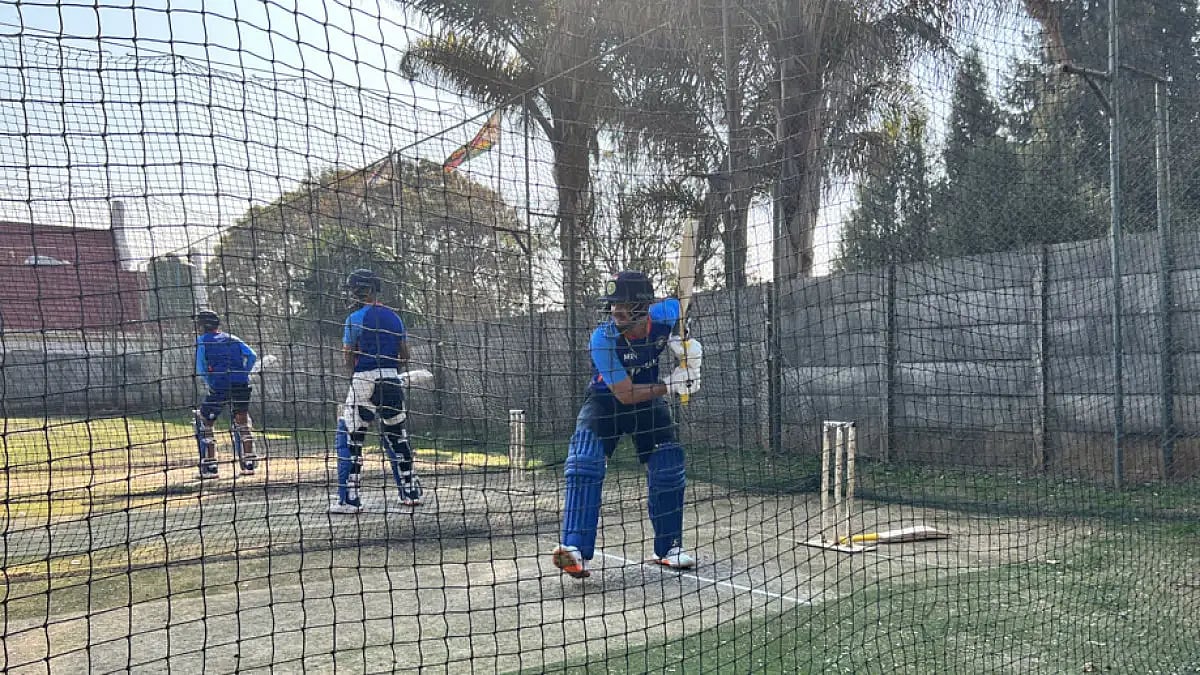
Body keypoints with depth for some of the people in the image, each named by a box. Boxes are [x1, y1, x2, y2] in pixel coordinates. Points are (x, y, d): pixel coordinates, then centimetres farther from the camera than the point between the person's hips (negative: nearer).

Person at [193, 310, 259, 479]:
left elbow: (200, 368, -2)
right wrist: (243, 375, 12)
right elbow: (252, 356, 8)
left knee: (205, 425, 9)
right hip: (241, 387, 4)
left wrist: (211, 385, 6)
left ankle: (210, 467, 2)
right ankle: (249, 464, 15)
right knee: (242, 424, 19)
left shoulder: (202, 340, 11)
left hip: (218, 388, -4)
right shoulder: (232, 338, 21)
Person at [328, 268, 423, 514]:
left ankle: (349, 500, -5)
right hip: (392, 381, 6)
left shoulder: (355, 319, -7)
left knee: (350, 438, -1)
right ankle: (411, 492, 18)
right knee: (396, 436, 16)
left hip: (364, 381, -6)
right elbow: (405, 356, 10)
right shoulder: (394, 318, 10)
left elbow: (349, 357, -7)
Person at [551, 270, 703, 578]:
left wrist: (683, 340, -10)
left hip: (649, 401, 4)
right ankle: (576, 550, -27)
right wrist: (671, 385, -30)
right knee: (584, 465, -22)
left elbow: (680, 306, 7)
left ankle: (669, 547, 17)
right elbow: (625, 393, -30)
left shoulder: (663, 314, -21)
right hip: (605, 401, -3)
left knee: (668, 468, -1)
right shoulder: (603, 338, -31)